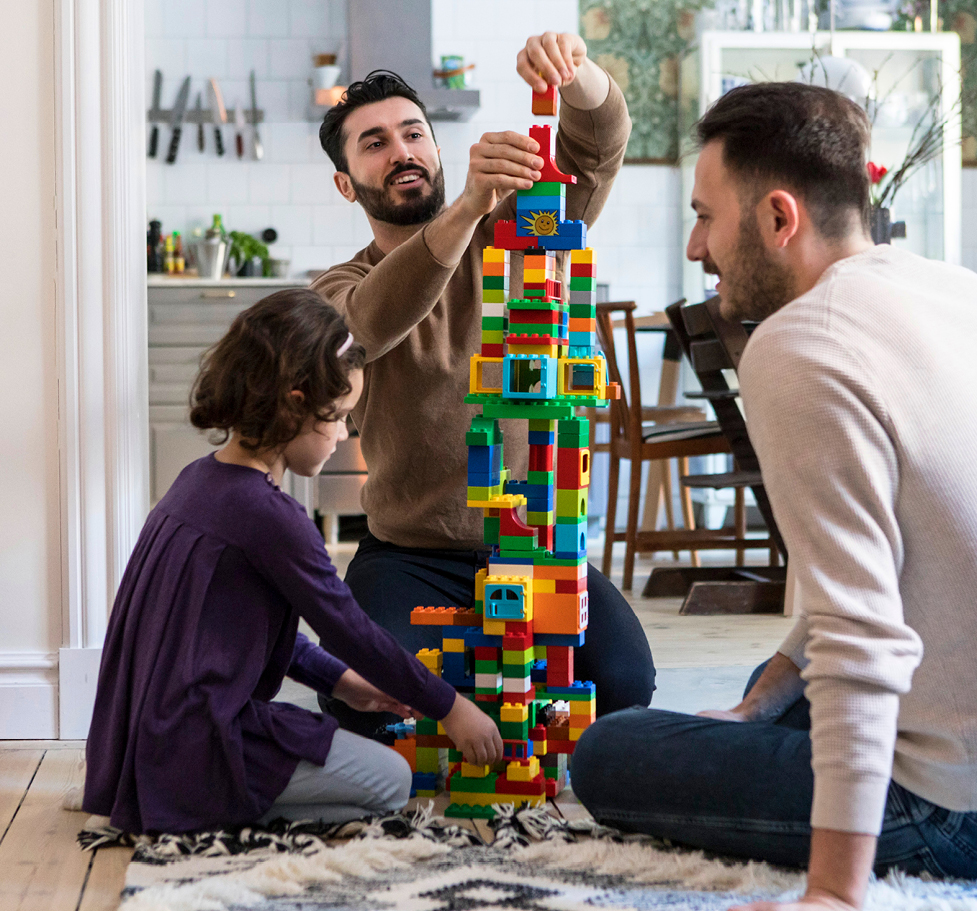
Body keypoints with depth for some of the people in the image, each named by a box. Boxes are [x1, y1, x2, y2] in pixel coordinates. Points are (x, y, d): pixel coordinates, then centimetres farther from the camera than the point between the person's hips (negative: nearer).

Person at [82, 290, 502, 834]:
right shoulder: (270, 516, -18)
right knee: (391, 780, -3)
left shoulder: (201, 480, 11)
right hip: (192, 757, -10)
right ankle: (221, 814, -10)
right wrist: (450, 707, 2)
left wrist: (340, 680, 20)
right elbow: (350, 629, -10)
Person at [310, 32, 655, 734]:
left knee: (621, 682, -22)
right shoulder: (340, 292, 0)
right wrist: (470, 206, -42)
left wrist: (576, 72, -35)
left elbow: (599, 142, -10)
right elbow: (371, 324, -26)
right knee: (373, 702, -28)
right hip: (411, 557, -1)